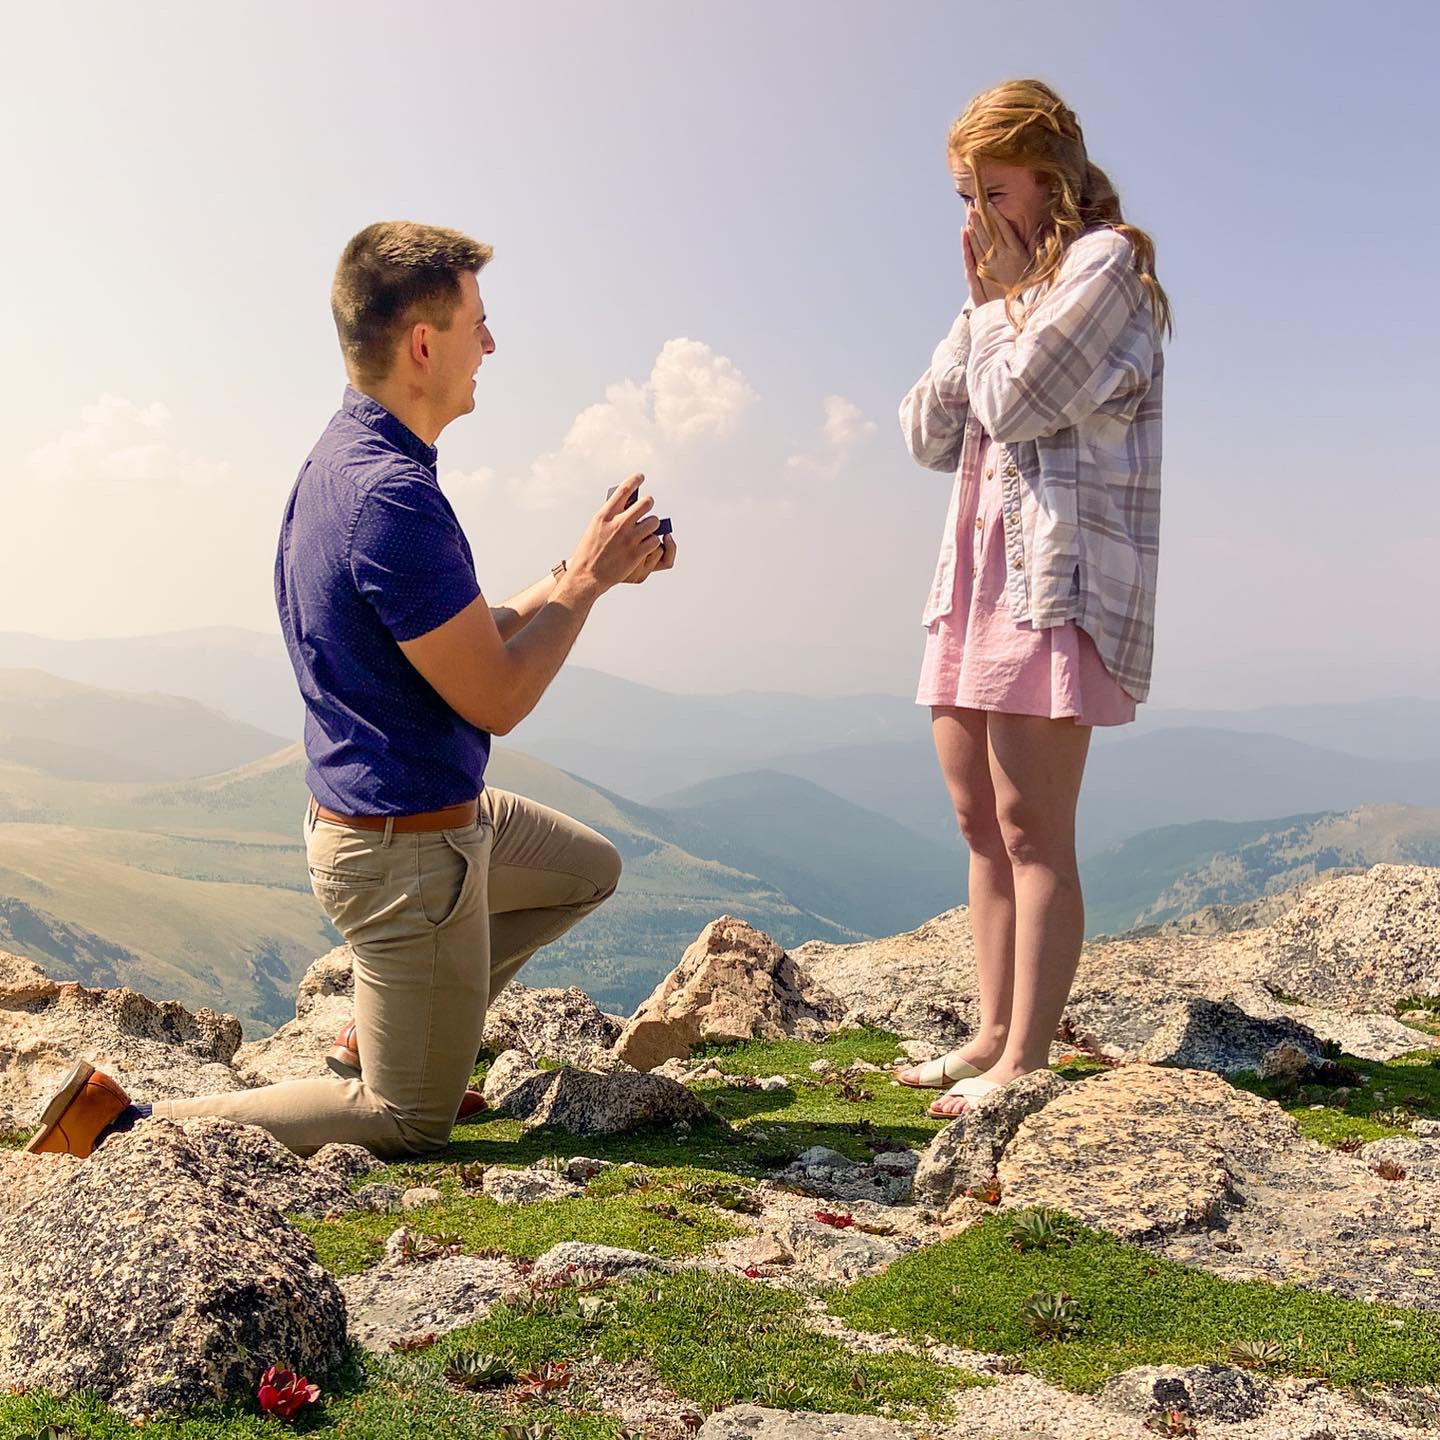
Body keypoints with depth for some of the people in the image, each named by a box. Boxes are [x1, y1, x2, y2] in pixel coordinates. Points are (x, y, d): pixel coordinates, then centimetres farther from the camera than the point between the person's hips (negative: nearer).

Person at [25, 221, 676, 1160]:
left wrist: (585, 573, 6)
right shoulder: (392, 498, -28)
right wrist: (586, 579, -10)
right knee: (410, 1121, 7)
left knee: (589, 870, 30)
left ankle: (378, 1037, 28)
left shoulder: (346, 458, 4)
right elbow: (496, 699, -21)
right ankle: (128, 1130, 5)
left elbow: (472, 642, 12)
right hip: (406, 850, -9)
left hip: (437, 810, 9)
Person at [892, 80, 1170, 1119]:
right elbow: (932, 435, 15)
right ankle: (994, 1036, 15)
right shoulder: (1020, 289, 24)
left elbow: (1013, 402, -15)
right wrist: (981, 303, 9)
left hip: (1058, 577, -9)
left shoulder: (1104, 261, -2)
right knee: (981, 821, 8)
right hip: (977, 573, 9)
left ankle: (1026, 1063, -8)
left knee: (1032, 827, -11)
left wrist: (1002, 293, 0)